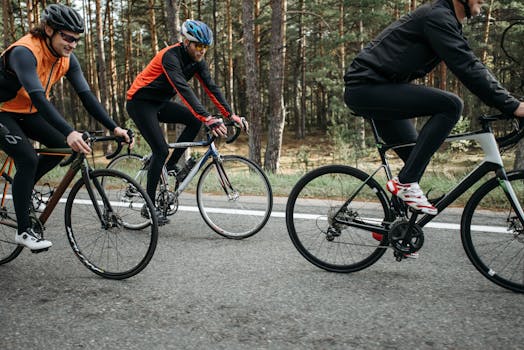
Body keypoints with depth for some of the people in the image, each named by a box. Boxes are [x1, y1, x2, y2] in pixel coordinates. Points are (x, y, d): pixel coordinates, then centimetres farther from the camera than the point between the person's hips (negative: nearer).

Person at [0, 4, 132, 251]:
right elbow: (37, 97, -43)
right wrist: (69, 132, -54)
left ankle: (22, 188, 14)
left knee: (61, 146, -10)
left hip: (27, 112, 7)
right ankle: (24, 231, -10)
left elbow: (86, 95, -13)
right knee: (28, 160, -21)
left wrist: (114, 128, -23)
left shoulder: (66, 59, -10)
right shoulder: (24, 52, -31)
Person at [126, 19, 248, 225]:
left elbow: (211, 88, -8)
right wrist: (208, 119, -50)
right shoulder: (171, 56, -28)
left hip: (158, 103, 8)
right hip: (139, 102, -8)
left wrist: (231, 115, -19)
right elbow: (184, 90, -40)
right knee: (161, 150, -15)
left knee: (195, 120, -11)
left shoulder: (197, 60, -4)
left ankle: (171, 165, 2)